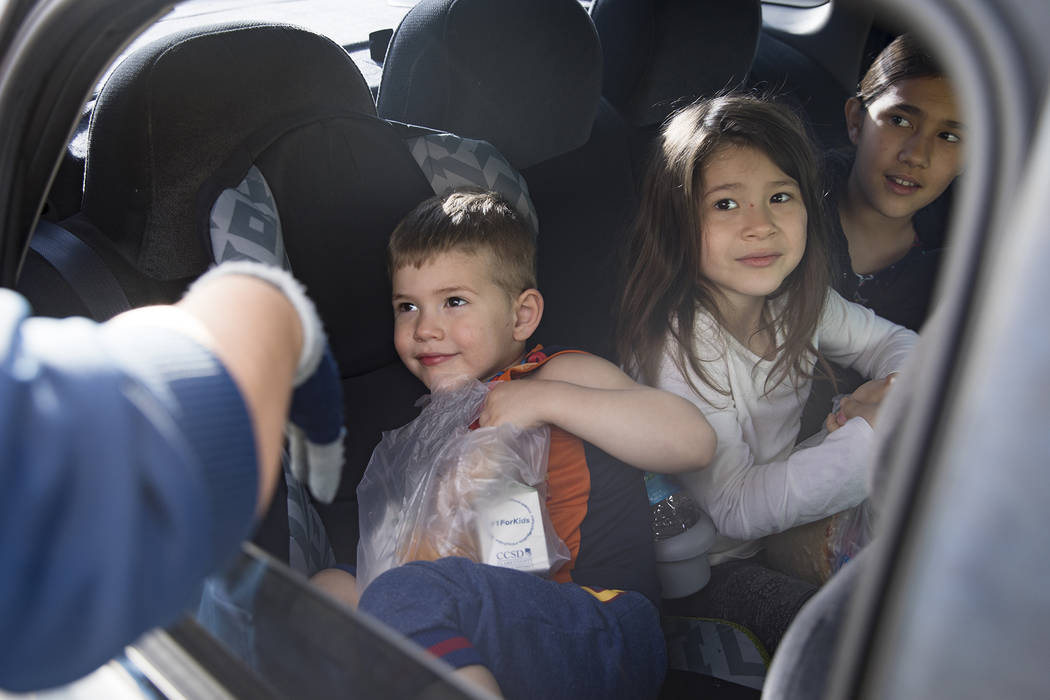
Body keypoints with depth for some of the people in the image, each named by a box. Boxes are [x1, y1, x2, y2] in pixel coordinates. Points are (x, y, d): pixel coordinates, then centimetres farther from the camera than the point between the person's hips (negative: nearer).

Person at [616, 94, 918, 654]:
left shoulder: (798, 303, -8)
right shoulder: (674, 343, -28)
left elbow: (894, 342, 10)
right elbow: (734, 508, -26)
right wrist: (871, 435, -31)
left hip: (788, 526, 7)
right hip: (704, 568, -6)